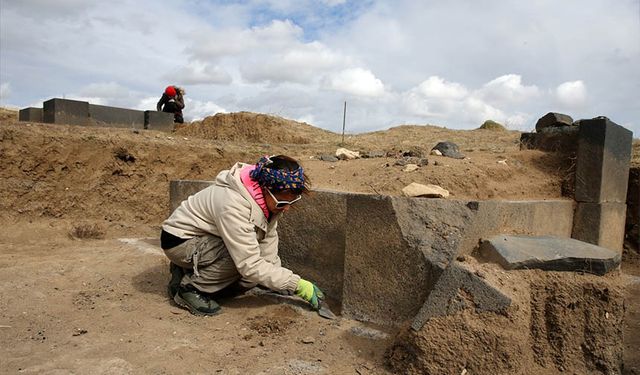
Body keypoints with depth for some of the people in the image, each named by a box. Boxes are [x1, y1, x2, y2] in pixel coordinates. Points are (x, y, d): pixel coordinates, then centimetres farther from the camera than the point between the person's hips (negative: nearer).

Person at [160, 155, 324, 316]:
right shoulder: (234, 206, -37)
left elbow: (268, 237, -6)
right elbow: (250, 265, -37)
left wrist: (276, 278, -13)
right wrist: (296, 284, -33)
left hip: (207, 240, 8)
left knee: (251, 279, -5)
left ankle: (192, 272, 12)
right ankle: (187, 286, -9)